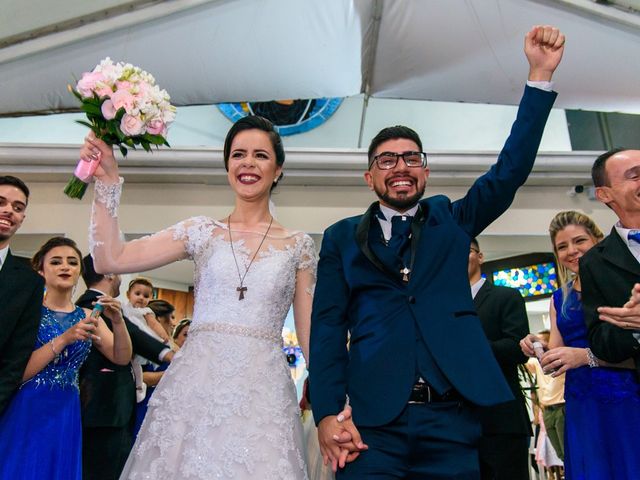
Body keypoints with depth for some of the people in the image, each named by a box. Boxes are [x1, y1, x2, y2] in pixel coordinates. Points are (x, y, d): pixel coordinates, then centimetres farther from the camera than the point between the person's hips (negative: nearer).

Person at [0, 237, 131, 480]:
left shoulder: (87, 316, 7)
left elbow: (121, 358, 1)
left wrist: (118, 321, -14)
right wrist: (64, 339, -22)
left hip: (65, 413, 4)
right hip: (25, 412, -4)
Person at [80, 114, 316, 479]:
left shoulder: (299, 245, 5)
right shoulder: (201, 232, 6)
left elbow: (310, 334, 6)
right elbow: (111, 259, 1)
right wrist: (108, 179, -1)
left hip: (264, 393, 0)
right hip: (194, 384, 1)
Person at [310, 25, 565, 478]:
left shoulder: (451, 220, 13)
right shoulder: (342, 237, 8)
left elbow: (510, 171, 5)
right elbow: (328, 325, 2)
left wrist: (541, 74, -2)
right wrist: (328, 412, -9)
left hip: (456, 418, 2)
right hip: (374, 421, -1)